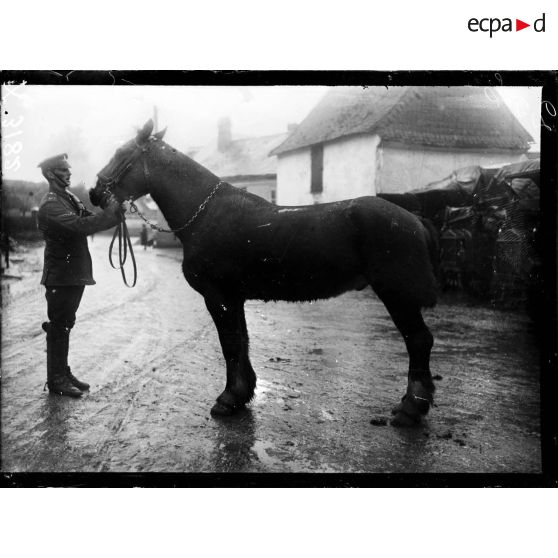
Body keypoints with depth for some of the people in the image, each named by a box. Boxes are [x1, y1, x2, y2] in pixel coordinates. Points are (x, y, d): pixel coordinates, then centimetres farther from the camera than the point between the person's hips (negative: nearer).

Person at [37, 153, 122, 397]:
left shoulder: (70, 198, 13)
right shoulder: (50, 205, -17)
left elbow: (89, 219, 6)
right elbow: (80, 226, -31)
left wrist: (109, 209, -11)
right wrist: (112, 211, -26)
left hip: (76, 272, 9)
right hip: (61, 275, -9)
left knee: (64, 324, 16)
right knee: (58, 326, 0)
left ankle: (63, 373, 27)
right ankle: (55, 379, 10)